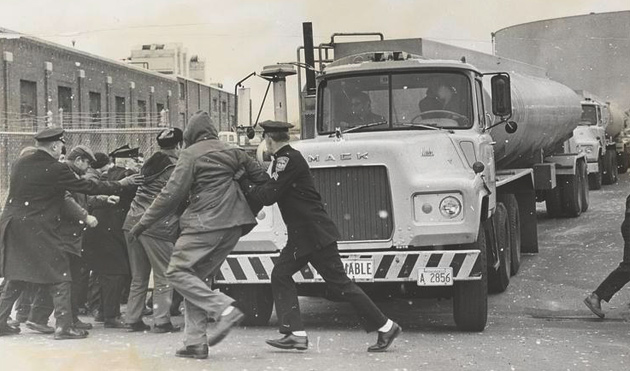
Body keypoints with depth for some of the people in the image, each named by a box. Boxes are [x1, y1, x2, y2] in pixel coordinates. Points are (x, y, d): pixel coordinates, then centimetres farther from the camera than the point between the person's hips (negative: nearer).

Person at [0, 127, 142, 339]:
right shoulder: (56, 169, -12)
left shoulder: (19, 164, 8)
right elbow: (88, 187, -7)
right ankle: (64, 326, 1)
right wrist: (120, 185, 4)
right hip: (39, 231, -7)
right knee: (59, 278, 3)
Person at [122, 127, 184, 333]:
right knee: (164, 276, 1)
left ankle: (133, 319, 16)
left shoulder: (149, 165, 16)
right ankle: (161, 321, 0)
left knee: (138, 277, 14)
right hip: (158, 227, -7)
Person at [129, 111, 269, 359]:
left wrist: (143, 223, 0)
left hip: (206, 223, -7)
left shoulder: (191, 154, -2)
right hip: (233, 226, 8)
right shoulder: (233, 152, 16)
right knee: (198, 277, 10)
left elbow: (172, 194, -7)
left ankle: (223, 309, -19)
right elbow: (261, 178, 19)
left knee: (178, 271, -5)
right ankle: (196, 342, 3)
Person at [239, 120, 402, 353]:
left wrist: (243, 183, -7)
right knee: (281, 274, 6)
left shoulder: (288, 160, -16)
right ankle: (296, 334, 2)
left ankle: (386, 327, 1)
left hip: (315, 234, -10)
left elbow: (268, 196, -19)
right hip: (302, 236, 10)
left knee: (339, 283, -6)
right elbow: (270, 191, 18)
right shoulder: (285, 159, 16)